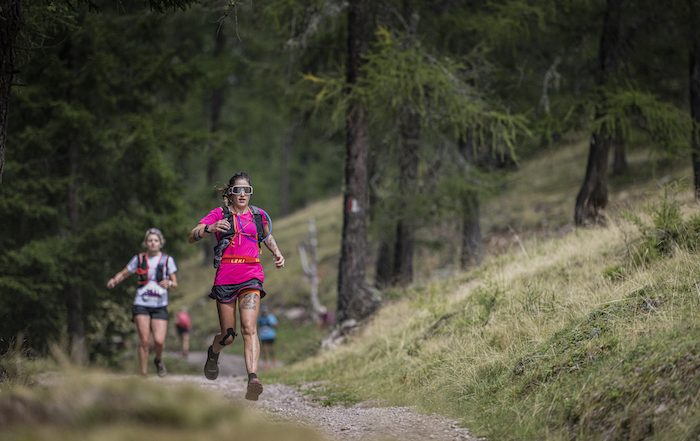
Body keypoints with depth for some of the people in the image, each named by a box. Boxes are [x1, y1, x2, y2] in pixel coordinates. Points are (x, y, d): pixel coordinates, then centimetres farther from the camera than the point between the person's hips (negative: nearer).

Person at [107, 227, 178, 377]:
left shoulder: (167, 260, 4)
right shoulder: (139, 259, 5)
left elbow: (175, 284, 3)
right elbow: (123, 274, 11)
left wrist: (169, 283, -20)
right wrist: (114, 280, -11)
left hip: (160, 306, 0)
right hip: (141, 304, 0)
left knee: (159, 341, -13)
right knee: (144, 340, -12)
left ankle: (158, 360, 20)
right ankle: (144, 374, -4)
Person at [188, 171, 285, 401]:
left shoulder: (259, 215, 13)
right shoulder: (220, 214, 4)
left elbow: (267, 236, 33)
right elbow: (192, 237, -6)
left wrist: (277, 253, 12)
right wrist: (210, 228, -26)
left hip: (251, 276, 1)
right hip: (225, 276, -1)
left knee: (249, 328, -19)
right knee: (228, 335, 6)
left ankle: (253, 379, -32)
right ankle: (213, 353, 43)